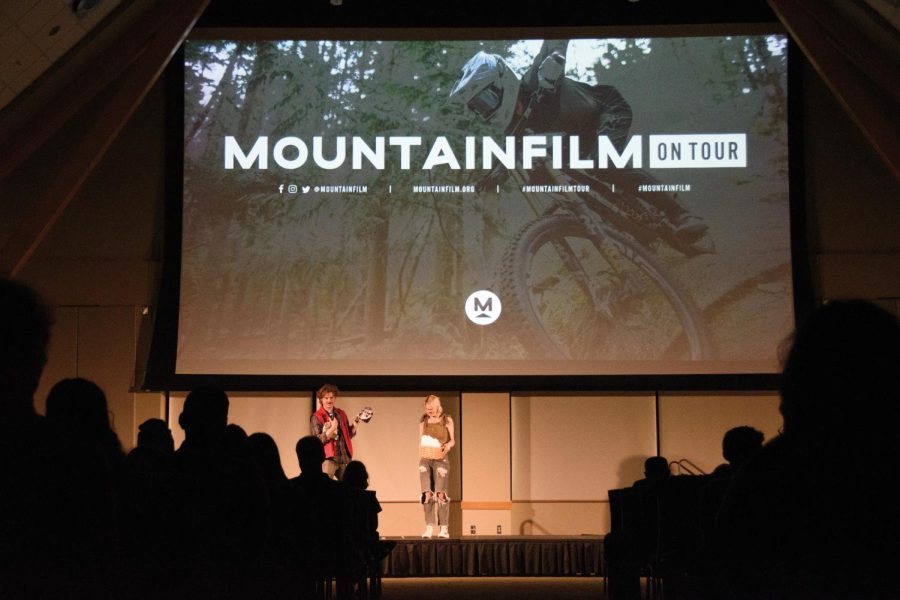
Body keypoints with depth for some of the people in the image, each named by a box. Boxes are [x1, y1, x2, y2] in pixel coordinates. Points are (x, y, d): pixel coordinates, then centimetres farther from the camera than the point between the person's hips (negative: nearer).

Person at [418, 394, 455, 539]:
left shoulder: (447, 420, 1)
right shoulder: (423, 421, 8)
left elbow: (452, 440, 5)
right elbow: (421, 442, 14)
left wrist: (449, 445, -17)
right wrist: (420, 460, 10)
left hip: (441, 460, -3)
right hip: (425, 460, 3)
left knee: (441, 493, -8)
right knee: (427, 493, -4)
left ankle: (444, 528, -6)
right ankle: (429, 527, -2)